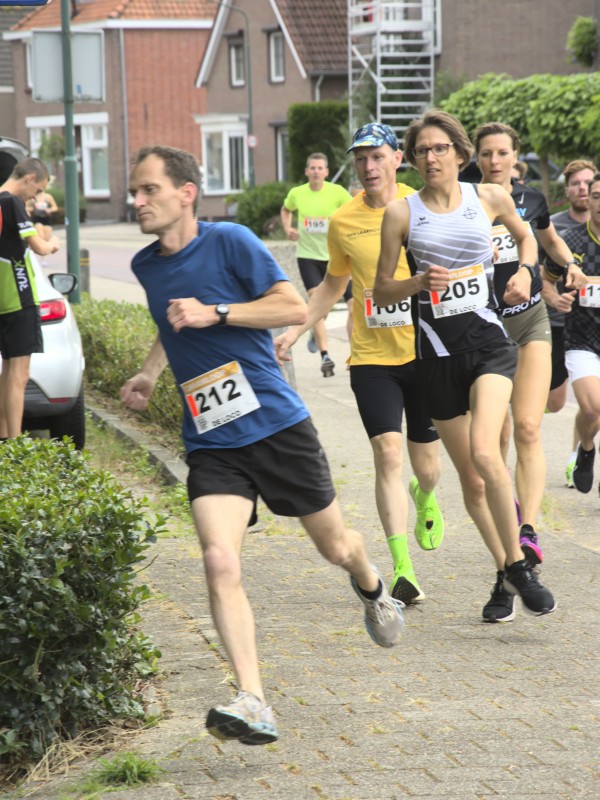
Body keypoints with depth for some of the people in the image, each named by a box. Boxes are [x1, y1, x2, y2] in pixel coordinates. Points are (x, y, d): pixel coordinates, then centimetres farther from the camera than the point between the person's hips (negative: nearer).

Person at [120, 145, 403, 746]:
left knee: (335, 547, 14)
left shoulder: (229, 241, -9)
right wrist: (150, 372, 15)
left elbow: (294, 307, -12)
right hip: (210, 443, 3)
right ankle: (252, 702, -23)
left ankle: (371, 588, 51)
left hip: (277, 426, -3)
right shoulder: (145, 265, 9)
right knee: (219, 562, -20)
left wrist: (214, 313, -19)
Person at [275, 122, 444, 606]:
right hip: (371, 355, 1)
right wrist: (294, 331, 10)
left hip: (425, 352, 0)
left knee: (427, 466, 9)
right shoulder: (342, 222, 3)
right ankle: (403, 570, -16)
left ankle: (425, 499, 48)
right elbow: (333, 286, 18)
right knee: (387, 453, -15)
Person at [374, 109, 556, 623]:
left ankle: (518, 565, -12)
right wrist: (420, 283, -14)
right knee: (471, 479, 5)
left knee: (485, 453, -24)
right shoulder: (401, 213, 0)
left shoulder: (490, 198, 3)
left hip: (489, 343, -1)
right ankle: (505, 576, 22)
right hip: (438, 354, 1)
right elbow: (382, 291, 5)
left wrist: (524, 271, 5)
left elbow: (525, 235, 24)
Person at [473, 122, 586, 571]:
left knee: (528, 429, -13)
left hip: (531, 320, 1)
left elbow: (551, 240, 25)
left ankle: (530, 530, -22)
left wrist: (570, 265, 6)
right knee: (496, 434, 5)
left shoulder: (531, 200, 4)